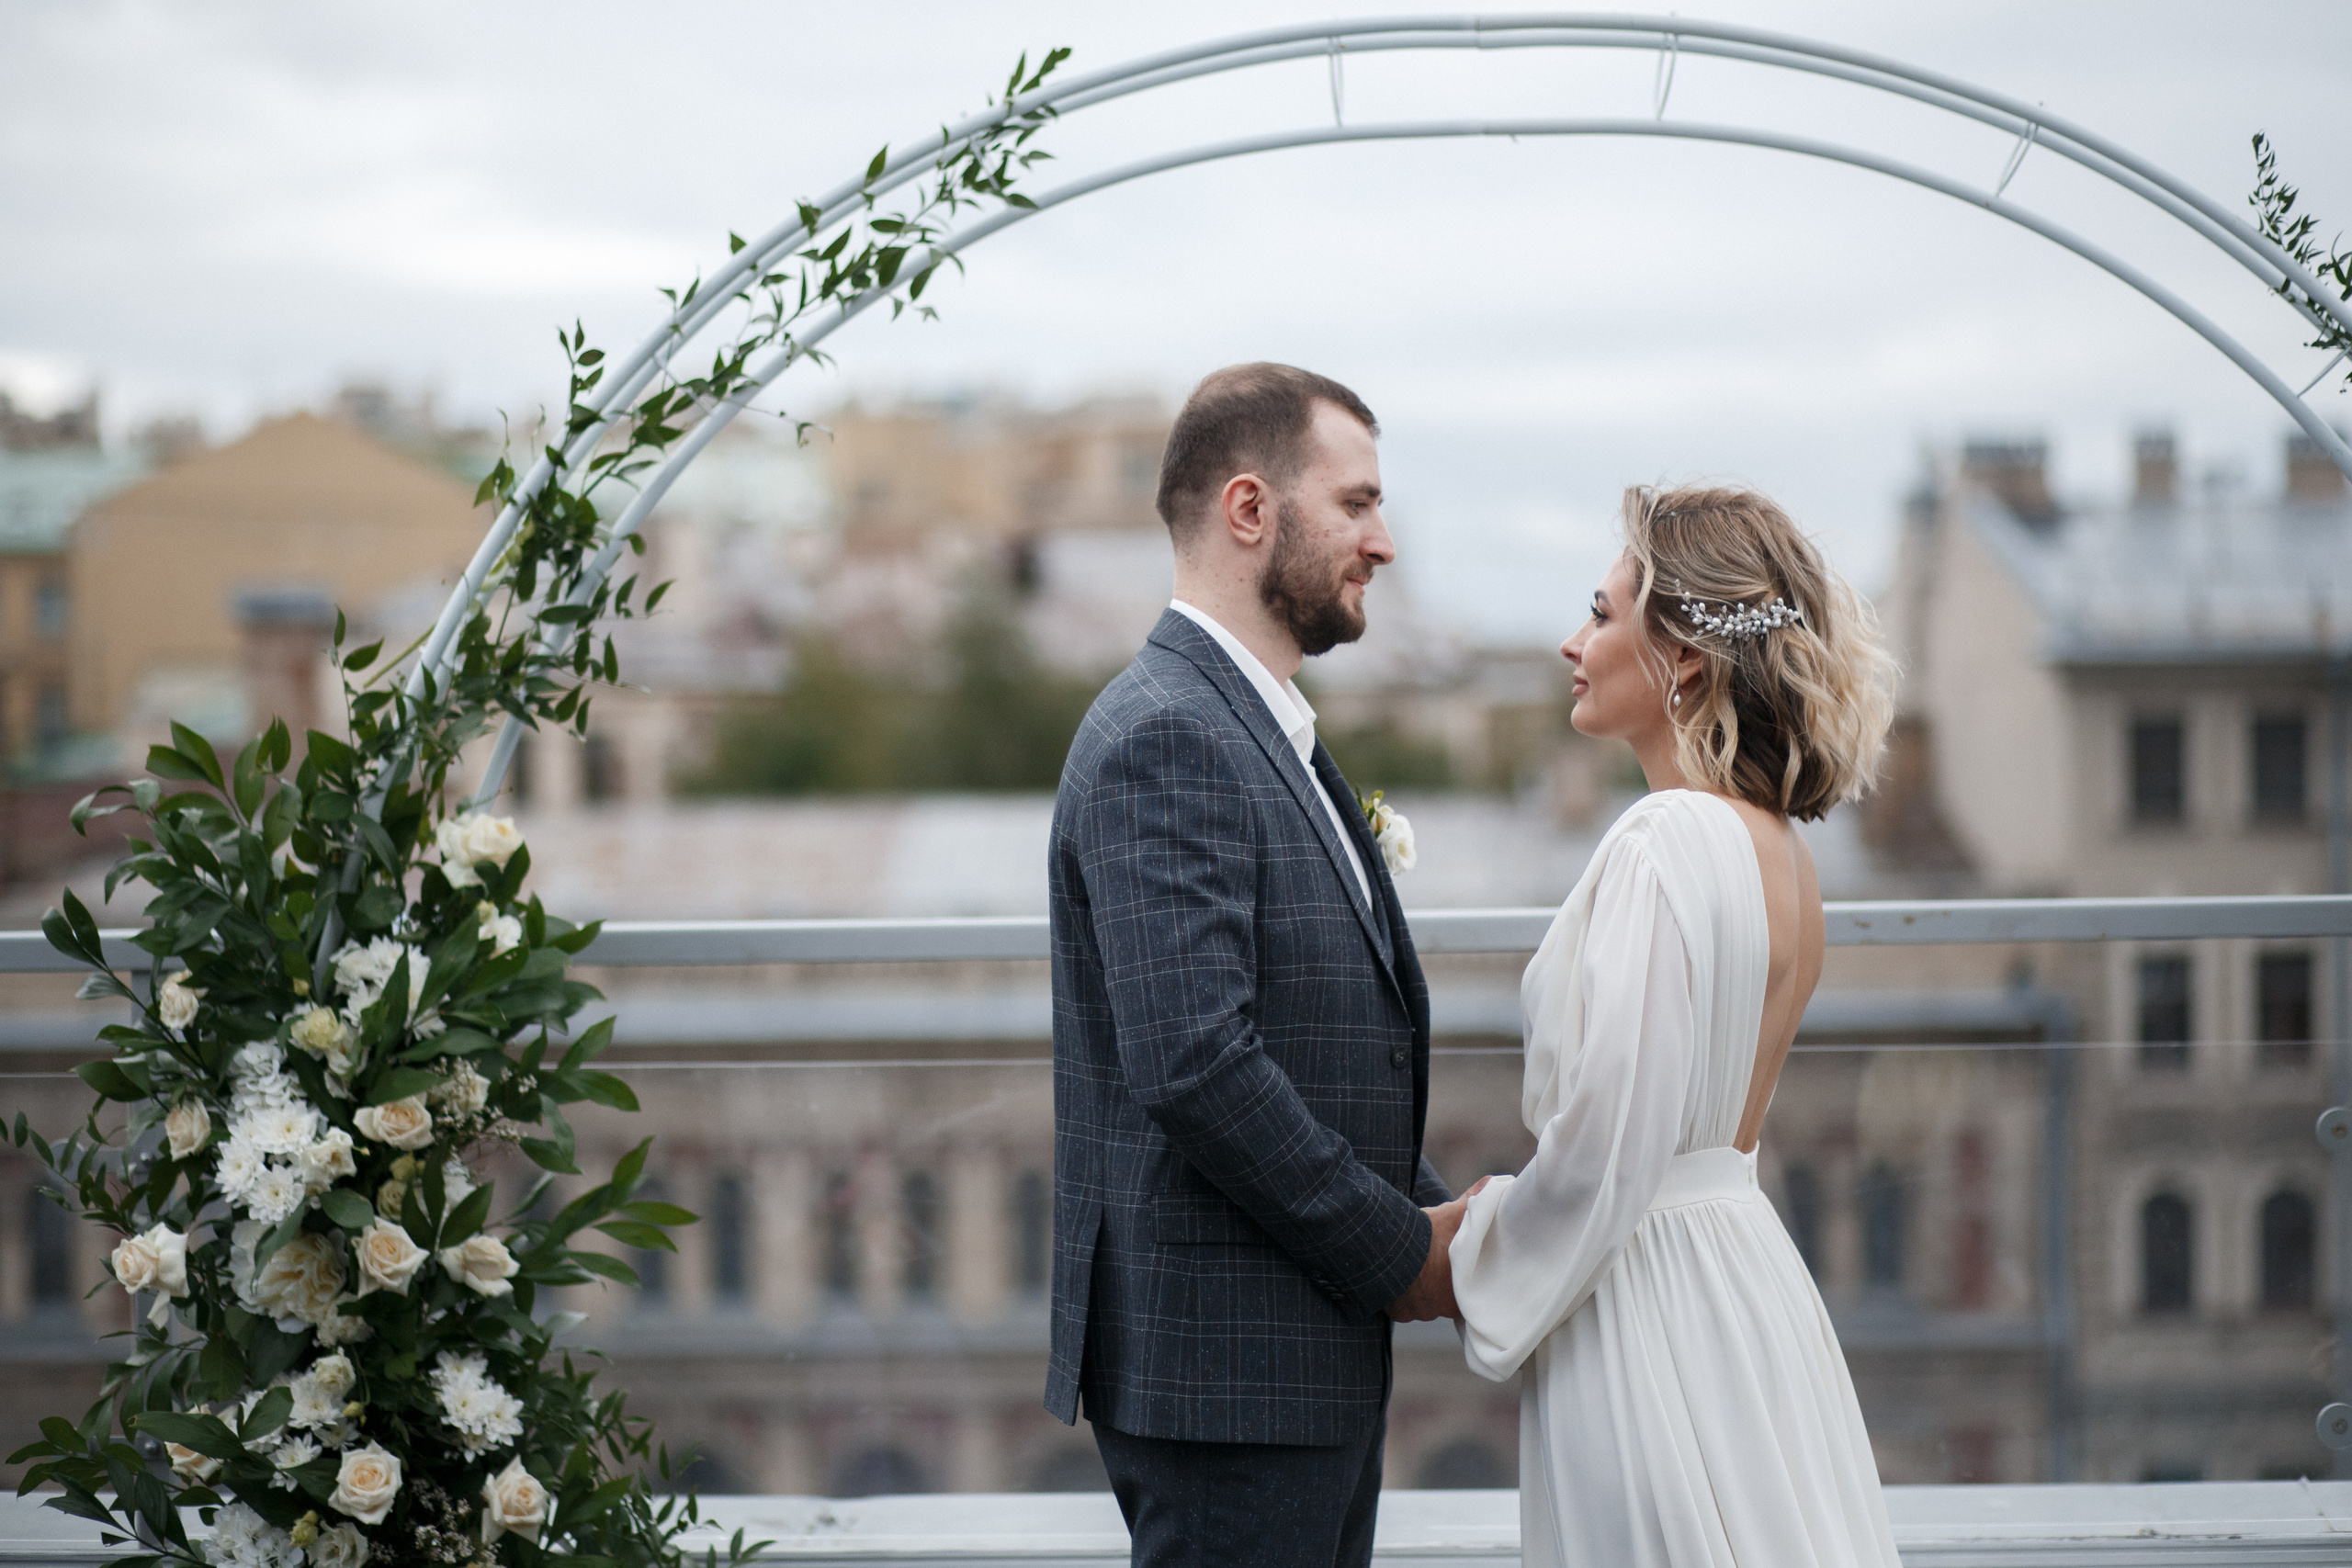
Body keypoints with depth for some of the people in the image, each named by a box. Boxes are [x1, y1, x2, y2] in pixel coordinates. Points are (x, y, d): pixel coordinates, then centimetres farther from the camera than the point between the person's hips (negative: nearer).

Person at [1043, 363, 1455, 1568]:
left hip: (1315, 1359, 10)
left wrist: (1429, 1215, 6)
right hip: (1226, 1364, -10)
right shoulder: (1165, 737, -15)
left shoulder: (1269, 740, 18)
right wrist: (1397, 1252, -14)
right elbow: (1193, 1063, -24)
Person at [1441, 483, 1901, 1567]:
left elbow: (1605, 1143, -20)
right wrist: (1494, 1222, 16)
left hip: (1647, 1309, -9)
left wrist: (1466, 1267, -5)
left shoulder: (1668, 843, -17)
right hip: (1740, 1268, 9)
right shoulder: (1777, 845, 11)